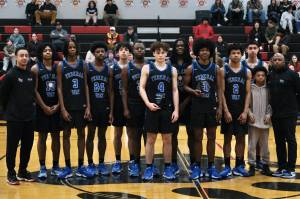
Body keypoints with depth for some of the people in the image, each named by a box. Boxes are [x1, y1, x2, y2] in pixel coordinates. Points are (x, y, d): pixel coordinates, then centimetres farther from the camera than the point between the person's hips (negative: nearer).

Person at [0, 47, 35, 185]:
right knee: (12, 146, 3)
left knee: (27, 145, 10)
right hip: (14, 118, -5)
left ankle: (23, 171, 23)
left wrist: (30, 106, 9)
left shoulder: (31, 75, 5)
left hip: (29, 117, 5)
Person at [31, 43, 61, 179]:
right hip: (42, 108, -3)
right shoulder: (36, 69, -3)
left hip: (56, 108, 3)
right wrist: (44, 107, -13)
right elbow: (34, 90, -8)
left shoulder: (58, 67, 5)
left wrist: (58, 105, -7)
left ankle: (55, 167, 18)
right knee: (42, 137, 4)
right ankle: (42, 168, 12)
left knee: (56, 137, 8)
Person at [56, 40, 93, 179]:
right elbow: (59, 88, -5)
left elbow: (86, 86, 5)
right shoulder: (61, 65, -2)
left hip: (81, 106, 2)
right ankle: (67, 167, 13)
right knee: (66, 135, 4)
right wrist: (63, 108, -12)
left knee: (81, 134, 7)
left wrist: (88, 106, -2)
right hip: (68, 106, -2)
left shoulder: (82, 64, 5)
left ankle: (80, 167, 16)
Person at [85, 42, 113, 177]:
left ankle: (101, 164, 18)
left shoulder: (109, 70, 6)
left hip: (104, 107, 3)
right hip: (92, 107, -3)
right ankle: (90, 164, 12)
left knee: (102, 136, 9)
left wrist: (111, 110, 0)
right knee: (90, 135, 4)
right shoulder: (87, 68, -2)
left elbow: (110, 91, 5)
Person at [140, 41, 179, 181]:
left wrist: (176, 110, -2)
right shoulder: (147, 68, 1)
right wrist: (148, 103, -16)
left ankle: (167, 168, 16)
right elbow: (141, 88, -2)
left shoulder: (172, 70, 6)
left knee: (167, 139, 6)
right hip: (152, 109, -2)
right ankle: (149, 168, 12)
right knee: (150, 139, 4)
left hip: (167, 109, 2)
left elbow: (175, 90, 4)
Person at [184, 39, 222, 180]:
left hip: (212, 106, 2)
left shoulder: (216, 68, 4)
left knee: (211, 137, 7)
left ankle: (211, 166, 15)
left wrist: (220, 107, -3)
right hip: (197, 106, -1)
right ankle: (197, 166, 12)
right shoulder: (191, 68, 0)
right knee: (197, 137, 4)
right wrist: (193, 91, -18)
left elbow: (219, 89, 4)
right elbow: (185, 86, 3)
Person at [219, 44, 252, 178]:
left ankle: (239, 166, 16)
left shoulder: (247, 72, 5)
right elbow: (222, 92, -5)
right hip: (228, 110, -2)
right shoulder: (223, 70, -1)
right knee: (227, 138, 3)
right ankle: (227, 167, 9)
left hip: (241, 111, 2)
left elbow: (248, 93, 3)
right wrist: (226, 111, -12)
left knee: (241, 138, 7)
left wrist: (245, 111, -6)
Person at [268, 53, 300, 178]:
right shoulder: (270, 75, 8)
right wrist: (271, 105, 9)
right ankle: (282, 167, 18)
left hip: (289, 114, -5)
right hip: (275, 115, 5)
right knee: (279, 141, 10)